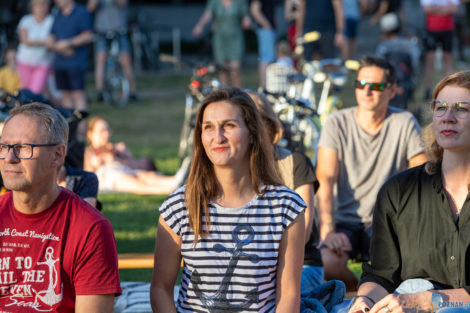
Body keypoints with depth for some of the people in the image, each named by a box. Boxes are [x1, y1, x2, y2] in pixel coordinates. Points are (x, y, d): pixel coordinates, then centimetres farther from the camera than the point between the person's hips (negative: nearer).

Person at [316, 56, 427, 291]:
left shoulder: (405, 124, -1)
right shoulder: (337, 124, -2)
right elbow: (324, 181, -10)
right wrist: (327, 230, -25)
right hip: (347, 220, 0)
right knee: (327, 263, -30)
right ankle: (356, 290, 4)